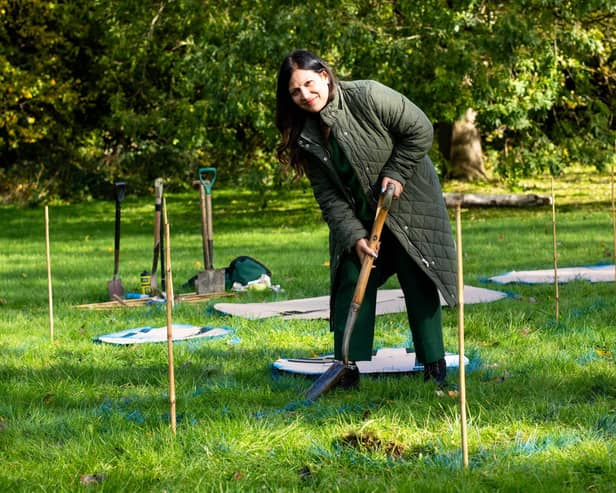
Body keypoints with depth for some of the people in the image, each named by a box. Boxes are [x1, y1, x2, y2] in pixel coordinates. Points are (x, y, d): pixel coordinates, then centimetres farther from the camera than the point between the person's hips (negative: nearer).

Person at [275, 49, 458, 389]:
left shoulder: (368, 96, -22)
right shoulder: (306, 136, -8)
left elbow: (420, 131, -15)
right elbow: (328, 195, -8)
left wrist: (395, 173, -19)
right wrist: (354, 236, -17)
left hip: (407, 205, -4)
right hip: (359, 216, 4)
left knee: (419, 283, -1)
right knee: (352, 281, -2)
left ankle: (434, 365, 8)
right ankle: (348, 367, 2)